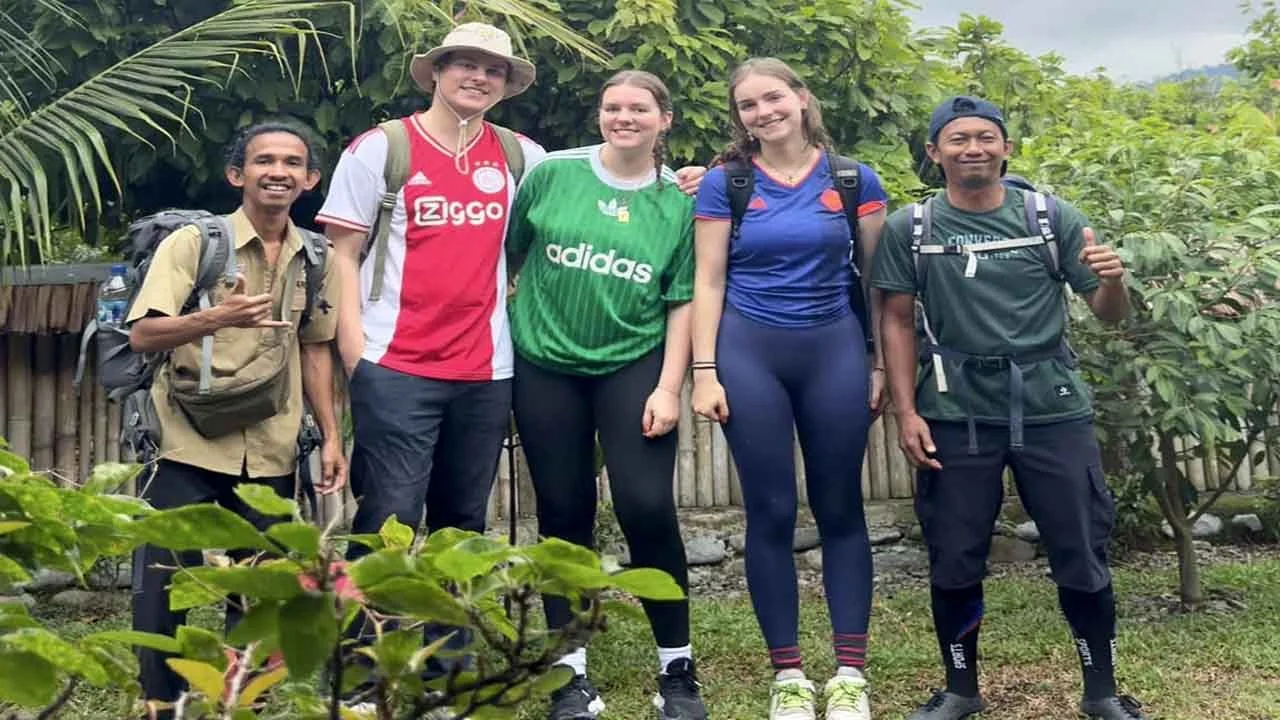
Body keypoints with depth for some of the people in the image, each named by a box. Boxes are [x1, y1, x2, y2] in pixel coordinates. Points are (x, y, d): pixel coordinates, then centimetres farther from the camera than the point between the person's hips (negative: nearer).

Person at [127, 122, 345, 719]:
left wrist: (331, 436, 10)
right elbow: (141, 335, -13)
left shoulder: (316, 259, 7)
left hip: (271, 456, 4)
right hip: (188, 447, -4)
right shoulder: (193, 242, -6)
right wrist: (217, 317, -30)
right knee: (162, 591, 0)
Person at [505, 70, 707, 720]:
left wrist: (668, 387, -6)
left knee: (647, 509, -8)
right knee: (564, 514, 5)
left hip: (634, 367, -1)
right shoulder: (552, 173, -1)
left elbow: (683, 302, 0)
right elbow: (506, 253, 8)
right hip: (546, 367, 1)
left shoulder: (680, 199, 0)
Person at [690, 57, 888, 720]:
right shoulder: (724, 183, 2)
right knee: (770, 513, 2)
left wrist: (879, 363, 3)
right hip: (749, 354, 0)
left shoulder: (854, 180, 4)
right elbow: (708, 281, 1)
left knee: (840, 510, 5)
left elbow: (876, 279, 6)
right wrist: (705, 370, -6)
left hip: (835, 351, 1)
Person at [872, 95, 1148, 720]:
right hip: (955, 415, 0)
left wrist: (1113, 281, -18)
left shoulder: (1053, 217, 3)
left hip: (1053, 410, 0)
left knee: (1082, 558, 4)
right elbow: (898, 323, 3)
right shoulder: (909, 228, 2)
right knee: (954, 560, 6)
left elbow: (1109, 316, 5)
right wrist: (906, 412, -5)